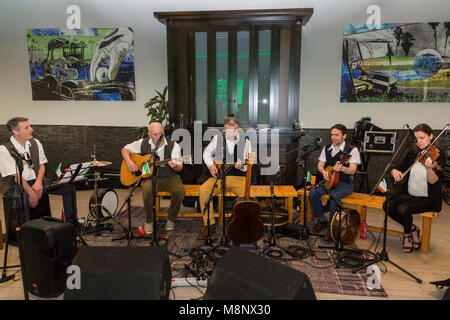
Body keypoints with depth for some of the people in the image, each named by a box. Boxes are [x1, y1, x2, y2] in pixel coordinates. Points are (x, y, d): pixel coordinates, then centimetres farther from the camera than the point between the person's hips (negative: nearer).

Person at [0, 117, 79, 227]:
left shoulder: (35, 143, 6)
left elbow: (42, 165, 8)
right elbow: (15, 175, -16)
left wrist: (38, 183, -11)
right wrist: (31, 192, -23)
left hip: (36, 181, 5)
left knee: (70, 188, -9)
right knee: (22, 199, -40)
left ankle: (71, 223, -1)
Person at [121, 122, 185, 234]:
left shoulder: (173, 145, -4)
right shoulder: (143, 143, 2)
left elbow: (180, 168, -7)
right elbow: (125, 149, 13)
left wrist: (175, 166, -32)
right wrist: (129, 162, -7)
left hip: (169, 177, 0)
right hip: (150, 177, 0)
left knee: (180, 191, -29)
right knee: (147, 190, -34)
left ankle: (171, 219, -1)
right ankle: (149, 221, -8)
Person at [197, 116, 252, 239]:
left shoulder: (245, 141, 3)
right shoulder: (217, 138, 7)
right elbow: (207, 153, 15)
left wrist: (242, 166, -20)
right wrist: (211, 165, -4)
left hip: (238, 177, -1)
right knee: (203, 190, -27)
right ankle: (209, 225, -12)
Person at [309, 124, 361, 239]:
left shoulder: (352, 150, -8)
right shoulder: (326, 148, 9)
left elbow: (352, 170, -17)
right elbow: (320, 165, 11)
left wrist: (341, 168, -39)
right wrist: (323, 172, -12)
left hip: (345, 183, -5)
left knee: (334, 196, -35)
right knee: (313, 193, -20)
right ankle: (321, 220, 1)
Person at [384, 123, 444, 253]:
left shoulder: (438, 156, -8)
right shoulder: (412, 154, 5)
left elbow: (433, 182, -20)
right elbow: (395, 169, 4)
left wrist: (429, 168, -40)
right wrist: (395, 172, -21)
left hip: (427, 199, -4)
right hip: (408, 194, 5)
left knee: (403, 209, -29)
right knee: (387, 206, -22)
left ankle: (407, 233, 4)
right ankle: (412, 228, 4)